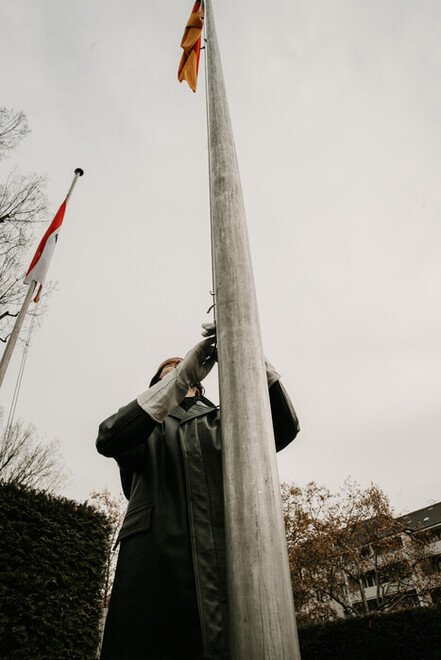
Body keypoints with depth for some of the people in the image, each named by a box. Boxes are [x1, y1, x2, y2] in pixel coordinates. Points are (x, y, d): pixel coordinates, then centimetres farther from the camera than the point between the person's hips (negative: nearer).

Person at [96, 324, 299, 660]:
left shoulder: (223, 422, 26)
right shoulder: (147, 423, 23)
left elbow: (284, 428, 8)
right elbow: (109, 440, -2)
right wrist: (182, 375, -10)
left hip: (224, 565, 1)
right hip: (154, 565, 0)